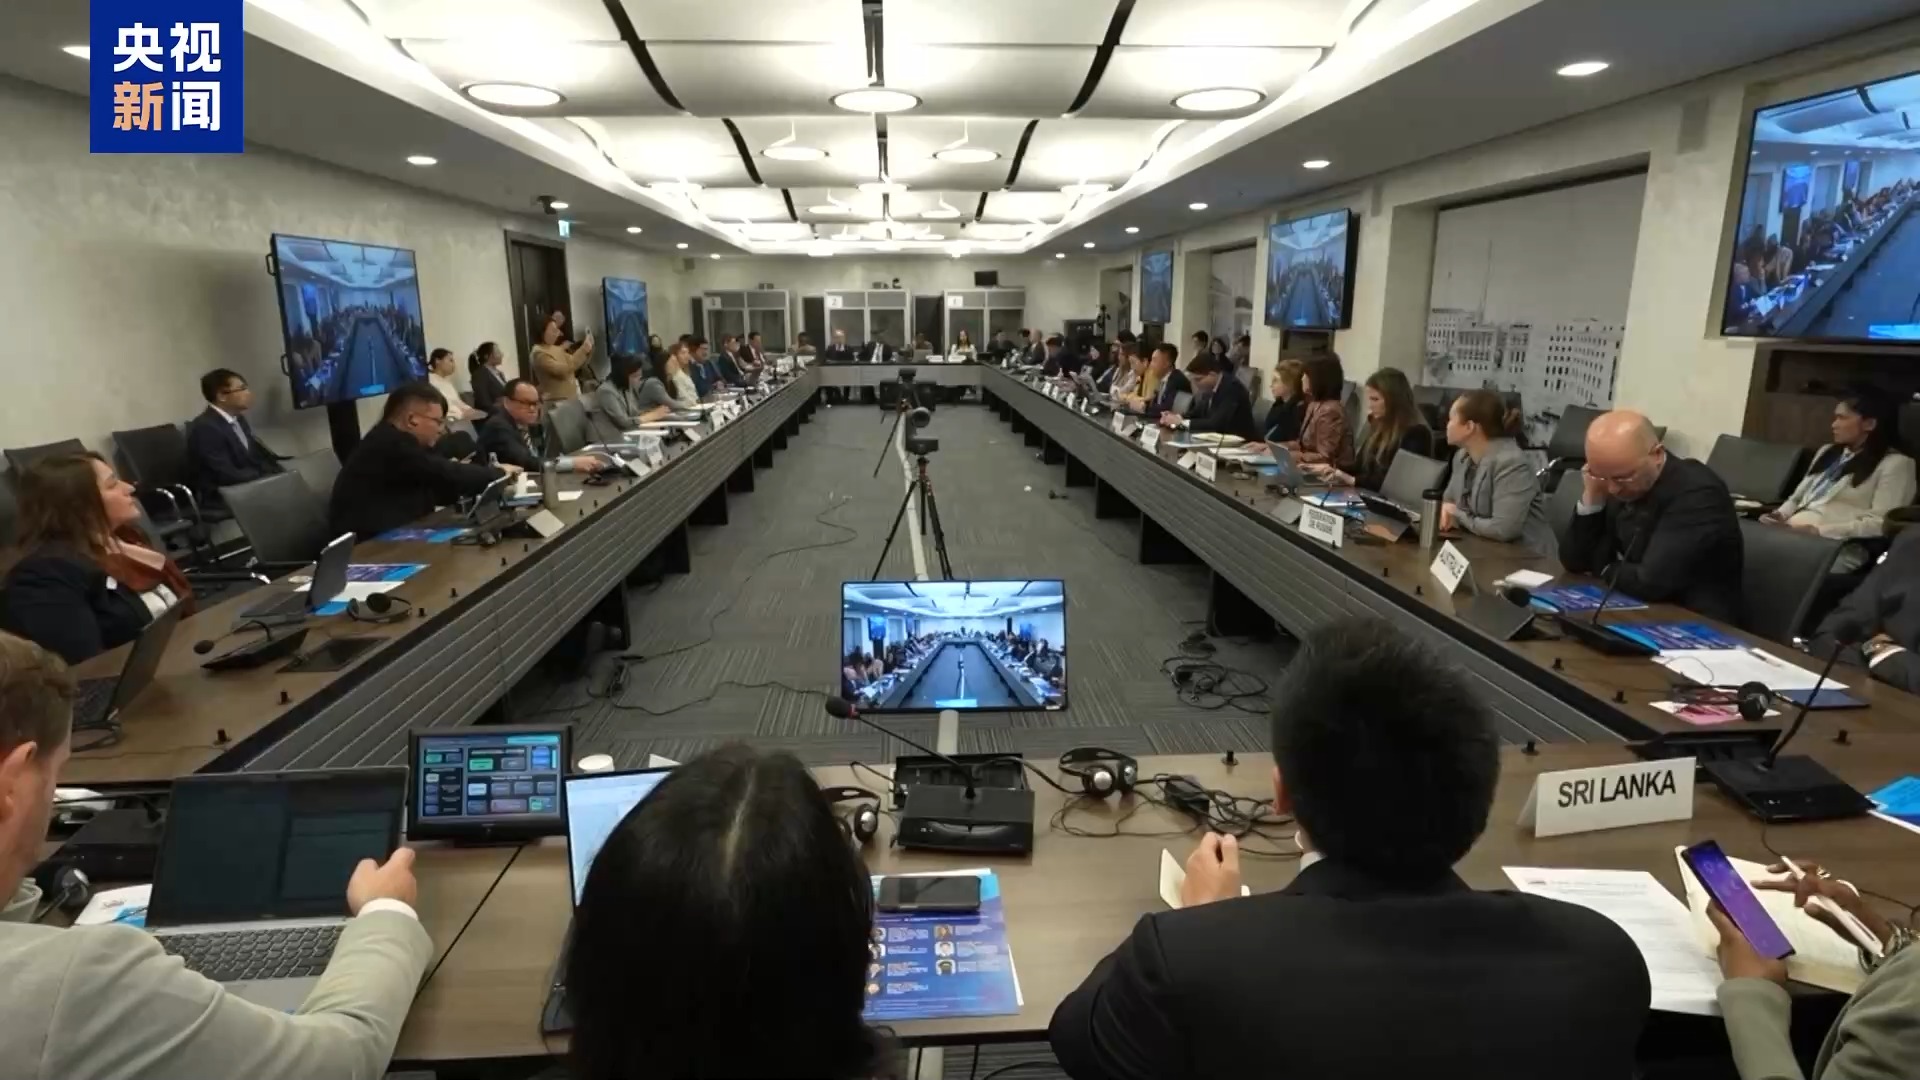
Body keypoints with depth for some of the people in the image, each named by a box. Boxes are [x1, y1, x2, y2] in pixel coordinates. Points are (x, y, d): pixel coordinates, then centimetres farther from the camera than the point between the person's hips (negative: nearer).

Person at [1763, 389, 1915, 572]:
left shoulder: (1896, 464, 4)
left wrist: (1819, 531, -18)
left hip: (1836, 546, -7)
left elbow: (1881, 523, -7)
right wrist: (1780, 516, 3)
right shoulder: (1827, 452, 25)